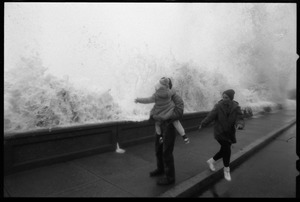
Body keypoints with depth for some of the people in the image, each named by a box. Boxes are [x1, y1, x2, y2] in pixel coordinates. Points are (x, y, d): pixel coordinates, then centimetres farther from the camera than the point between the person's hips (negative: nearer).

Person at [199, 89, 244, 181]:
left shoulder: (236, 108, -10)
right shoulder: (218, 106, -16)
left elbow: (240, 119, -17)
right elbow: (210, 116, -10)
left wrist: (240, 125, -39)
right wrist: (202, 124, -3)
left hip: (230, 133, 4)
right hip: (219, 132, -4)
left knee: (224, 151, 12)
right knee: (227, 150, -11)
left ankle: (211, 161, 38)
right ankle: (226, 170, 13)